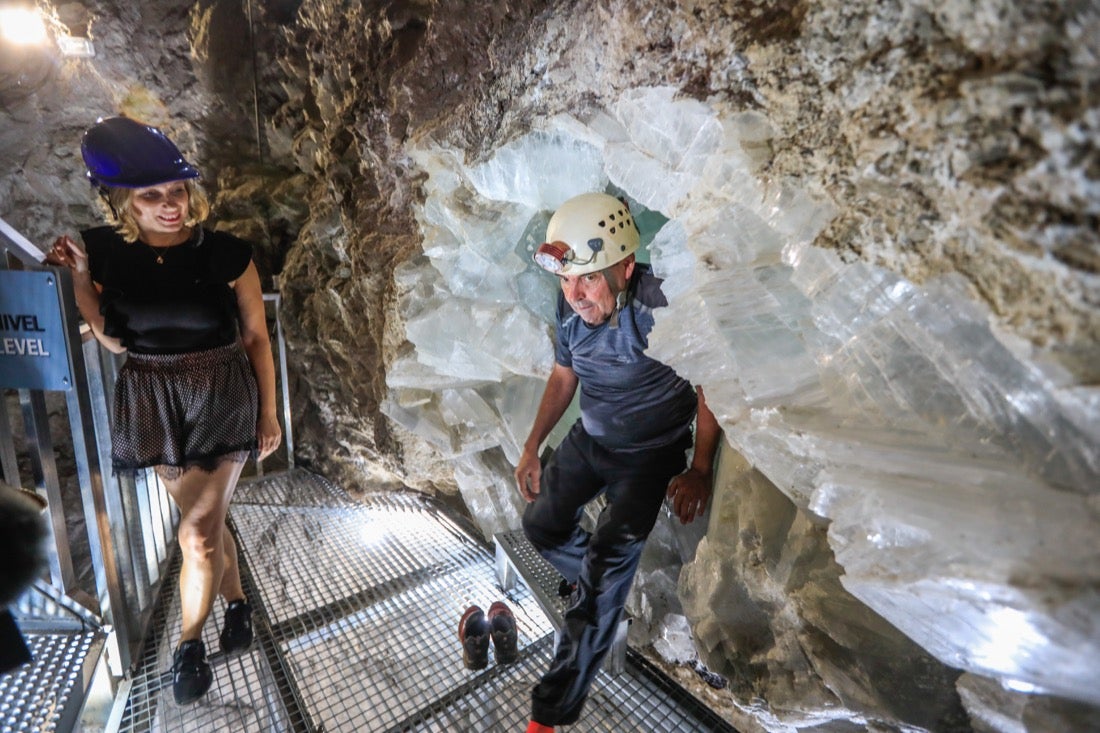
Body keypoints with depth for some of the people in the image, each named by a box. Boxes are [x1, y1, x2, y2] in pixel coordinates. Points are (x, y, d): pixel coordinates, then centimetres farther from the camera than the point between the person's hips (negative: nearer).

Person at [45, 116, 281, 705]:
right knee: (206, 518, 16)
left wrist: (268, 412, -2)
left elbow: (256, 337, -5)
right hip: (152, 403, 3)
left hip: (222, 398, -3)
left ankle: (189, 643, 25)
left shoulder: (226, 254, -11)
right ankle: (236, 601, 41)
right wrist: (78, 278, -5)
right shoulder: (105, 252, -2)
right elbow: (115, 342, 5)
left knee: (198, 533, -1)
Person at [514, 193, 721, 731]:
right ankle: (609, 590, 36)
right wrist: (532, 448, 4)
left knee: (608, 558, -12)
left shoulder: (662, 309, -29)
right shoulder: (570, 308, -12)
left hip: (652, 451, -5)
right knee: (541, 525, 9)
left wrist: (698, 471, -14)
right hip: (591, 438, 6)